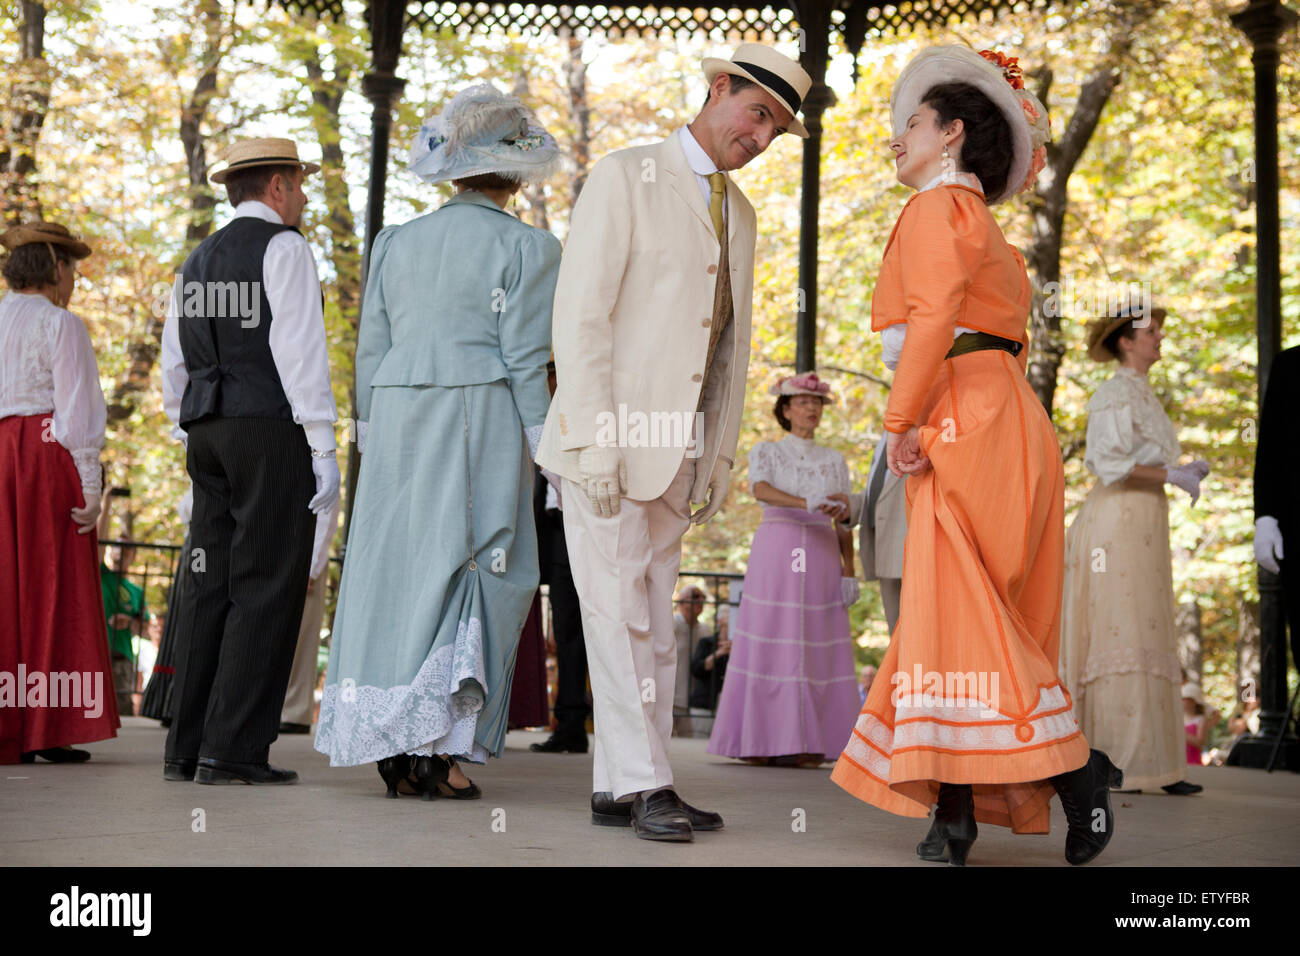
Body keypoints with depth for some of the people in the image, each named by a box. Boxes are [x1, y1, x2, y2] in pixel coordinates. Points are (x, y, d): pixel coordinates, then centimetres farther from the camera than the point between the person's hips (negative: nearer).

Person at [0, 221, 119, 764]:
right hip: (47, 457, -6)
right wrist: (90, 485, -9)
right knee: (51, 590, -2)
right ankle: (46, 729, -2)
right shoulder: (61, 325, -4)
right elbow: (77, 411, -10)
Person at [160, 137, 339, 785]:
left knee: (211, 586, 7)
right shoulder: (283, 248, -3)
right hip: (273, 429, -8)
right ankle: (232, 750, -9)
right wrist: (323, 450, -13)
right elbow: (300, 352, -13)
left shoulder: (197, 262, 20)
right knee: (266, 588, -7)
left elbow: (174, 368, 20)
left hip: (210, 433, 8)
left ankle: (186, 749, 6)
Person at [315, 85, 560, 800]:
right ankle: (438, 746, -4)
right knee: (474, 575, 0)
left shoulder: (396, 243, 13)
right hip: (480, 420, -4)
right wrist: (543, 448, -3)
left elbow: (370, 352, 12)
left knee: (391, 567, 8)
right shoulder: (527, 247, -1)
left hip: (399, 419, 5)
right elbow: (524, 360, -7)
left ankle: (389, 739, 10)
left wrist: (372, 437, 17)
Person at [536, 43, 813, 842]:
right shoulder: (625, 177, -4)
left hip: (676, 452, 7)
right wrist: (595, 441, -19)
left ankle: (620, 790, 13)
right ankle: (645, 783, -2)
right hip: (610, 440, -7)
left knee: (655, 619, 7)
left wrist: (722, 454, 13)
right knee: (621, 612, -8)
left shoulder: (740, 214, 18)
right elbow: (580, 313, -12)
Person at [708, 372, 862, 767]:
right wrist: (808, 504, -30)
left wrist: (849, 572, 1)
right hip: (775, 552, -2)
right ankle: (757, 740, -4)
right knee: (768, 643, -7)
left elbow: (843, 523, 13)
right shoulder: (765, 452, 8)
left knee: (818, 650, -4)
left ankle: (806, 744, -2)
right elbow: (761, 490, -13)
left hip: (821, 558, 2)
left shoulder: (835, 461, 17)